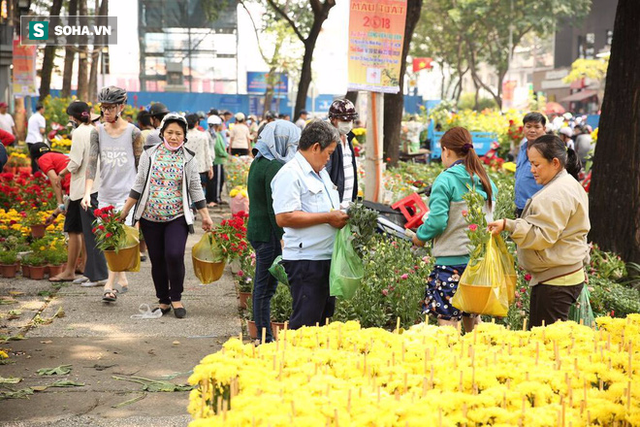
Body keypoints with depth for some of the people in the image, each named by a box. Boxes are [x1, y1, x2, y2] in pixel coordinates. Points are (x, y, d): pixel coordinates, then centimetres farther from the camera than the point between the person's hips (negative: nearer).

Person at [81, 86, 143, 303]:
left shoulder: (133, 132, -4)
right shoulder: (98, 131, 3)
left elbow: (140, 165, 3)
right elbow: (92, 162, -3)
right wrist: (87, 193, -14)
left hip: (126, 192, -4)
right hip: (105, 193, 4)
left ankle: (110, 285, -11)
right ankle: (122, 279, 28)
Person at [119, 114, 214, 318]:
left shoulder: (188, 159, 4)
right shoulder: (150, 154, 4)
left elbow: (196, 189, 7)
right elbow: (139, 185, 9)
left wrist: (205, 216, 5)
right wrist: (125, 210, 7)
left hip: (177, 217, -1)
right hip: (150, 217, 2)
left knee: (175, 255, -18)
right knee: (157, 260, 5)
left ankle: (176, 298, 2)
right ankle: (163, 301, 21)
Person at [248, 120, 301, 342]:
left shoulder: (258, 162, 14)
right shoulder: (274, 167, -16)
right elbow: (275, 209, -20)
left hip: (257, 230, 10)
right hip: (269, 234, -10)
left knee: (263, 285, 14)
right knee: (265, 286, -4)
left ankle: (264, 338, 21)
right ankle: (265, 338, 3)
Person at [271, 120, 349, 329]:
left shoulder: (321, 172, 19)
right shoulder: (290, 174, -13)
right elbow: (284, 218, -23)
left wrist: (341, 214, 10)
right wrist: (328, 217, -19)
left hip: (327, 258, 10)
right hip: (305, 262, -10)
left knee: (325, 318, 16)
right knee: (305, 324, -7)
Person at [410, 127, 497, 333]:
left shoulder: (445, 181, -11)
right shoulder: (486, 181, 8)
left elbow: (437, 221, -16)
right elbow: (489, 220, 14)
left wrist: (420, 236, 1)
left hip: (452, 259, -7)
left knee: (446, 318, -2)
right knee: (472, 316, 19)